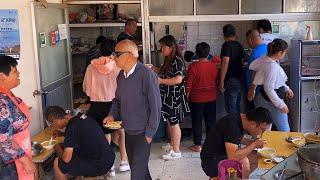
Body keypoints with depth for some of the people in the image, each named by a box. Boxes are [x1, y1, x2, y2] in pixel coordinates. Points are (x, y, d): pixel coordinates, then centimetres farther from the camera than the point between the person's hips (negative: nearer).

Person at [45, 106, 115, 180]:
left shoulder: (71, 127, -18)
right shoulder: (80, 117, 5)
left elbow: (66, 158, -19)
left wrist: (58, 148, 1)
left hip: (100, 165, -9)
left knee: (57, 163, -1)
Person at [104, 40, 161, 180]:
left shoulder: (146, 75, -20)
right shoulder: (121, 75, 3)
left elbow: (155, 106, -18)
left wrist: (150, 133, -15)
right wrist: (112, 115, -1)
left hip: (142, 133, -7)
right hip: (128, 131, 7)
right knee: (137, 167, 20)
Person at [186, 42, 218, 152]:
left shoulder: (193, 66, -15)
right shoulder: (214, 66, -4)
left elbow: (189, 84, -12)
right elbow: (217, 81, 6)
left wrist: (187, 95, 0)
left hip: (197, 99, -3)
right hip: (211, 98, 4)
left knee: (197, 122, 5)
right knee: (210, 121, 13)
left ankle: (198, 145, 9)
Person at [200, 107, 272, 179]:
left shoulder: (240, 119, 1)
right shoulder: (232, 125, -26)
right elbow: (233, 156, -33)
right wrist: (254, 145, -22)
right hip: (212, 163, -10)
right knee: (244, 163, -26)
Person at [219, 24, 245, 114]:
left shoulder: (227, 45, -11)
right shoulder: (239, 45, 12)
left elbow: (225, 62, -20)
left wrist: (221, 81, -19)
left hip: (231, 80, -8)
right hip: (240, 79, 8)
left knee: (231, 108, -3)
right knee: (237, 106, 17)